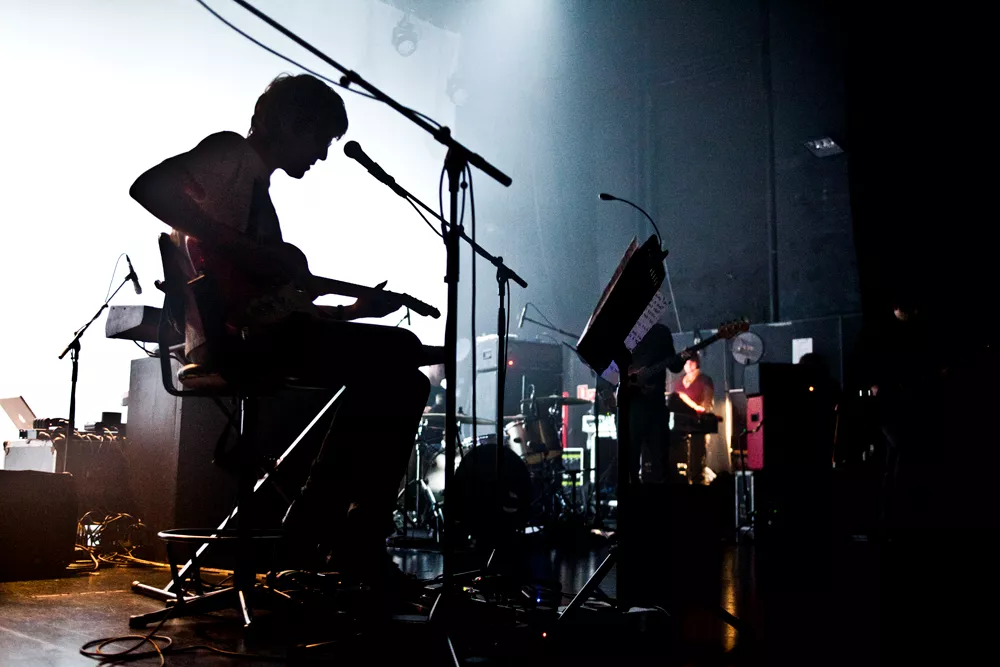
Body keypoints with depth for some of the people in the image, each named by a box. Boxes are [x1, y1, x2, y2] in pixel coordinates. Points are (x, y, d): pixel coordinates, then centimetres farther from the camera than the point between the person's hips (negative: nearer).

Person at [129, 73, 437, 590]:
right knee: (400, 350, -17)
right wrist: (255, 251, -20)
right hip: (227, 334, -9)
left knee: (405, 381, 4)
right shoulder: (229, 152, 4)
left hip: (262, 331, 9)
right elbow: (149, 187, -18)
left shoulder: (258, 189, 30)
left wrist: (354, 310, 17)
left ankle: (358, 542, -1)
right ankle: (310, 528, -11)